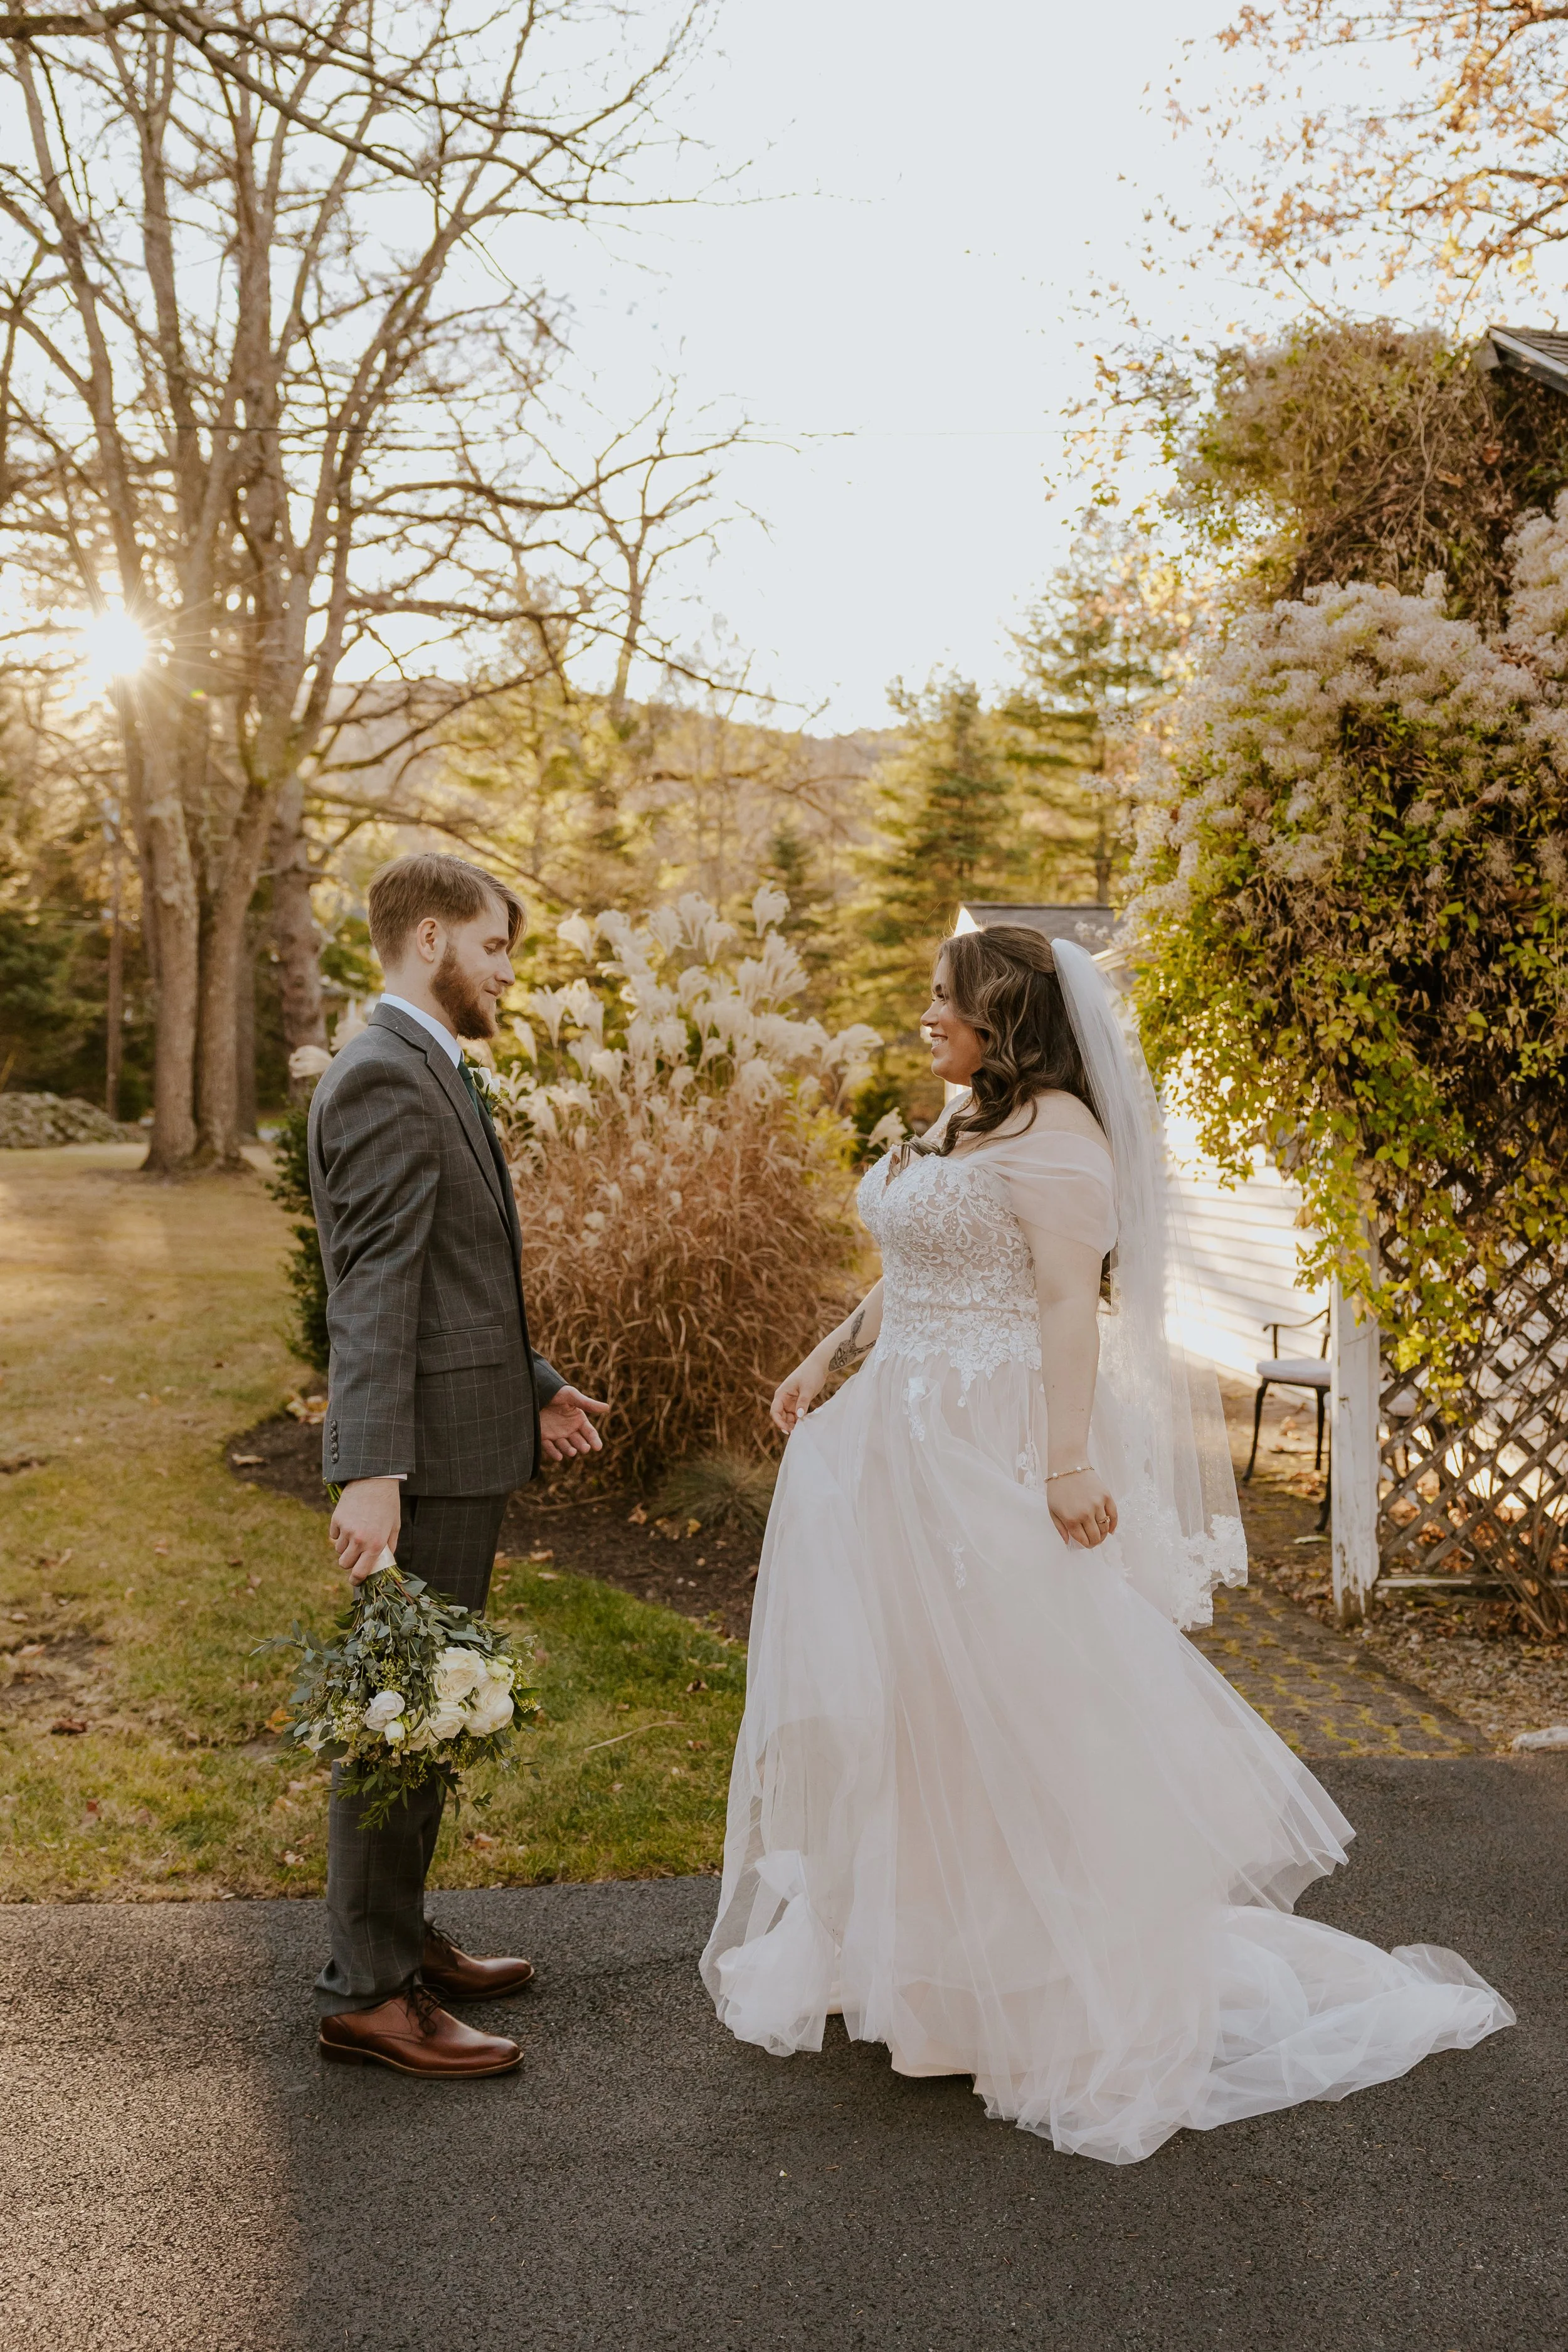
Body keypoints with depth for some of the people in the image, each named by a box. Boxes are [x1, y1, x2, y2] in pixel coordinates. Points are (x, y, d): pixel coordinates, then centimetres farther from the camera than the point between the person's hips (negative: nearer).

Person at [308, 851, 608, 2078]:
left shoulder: (432, 1073, 17)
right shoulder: (386, 1076, -16)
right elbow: (373, 1291, -23)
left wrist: (534, 1387, 22)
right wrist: (370, 1472, -27)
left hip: (467, 1437, 10)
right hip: (426, 1451, -10)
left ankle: (397, 1933, 32)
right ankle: (368, 1991, 9)